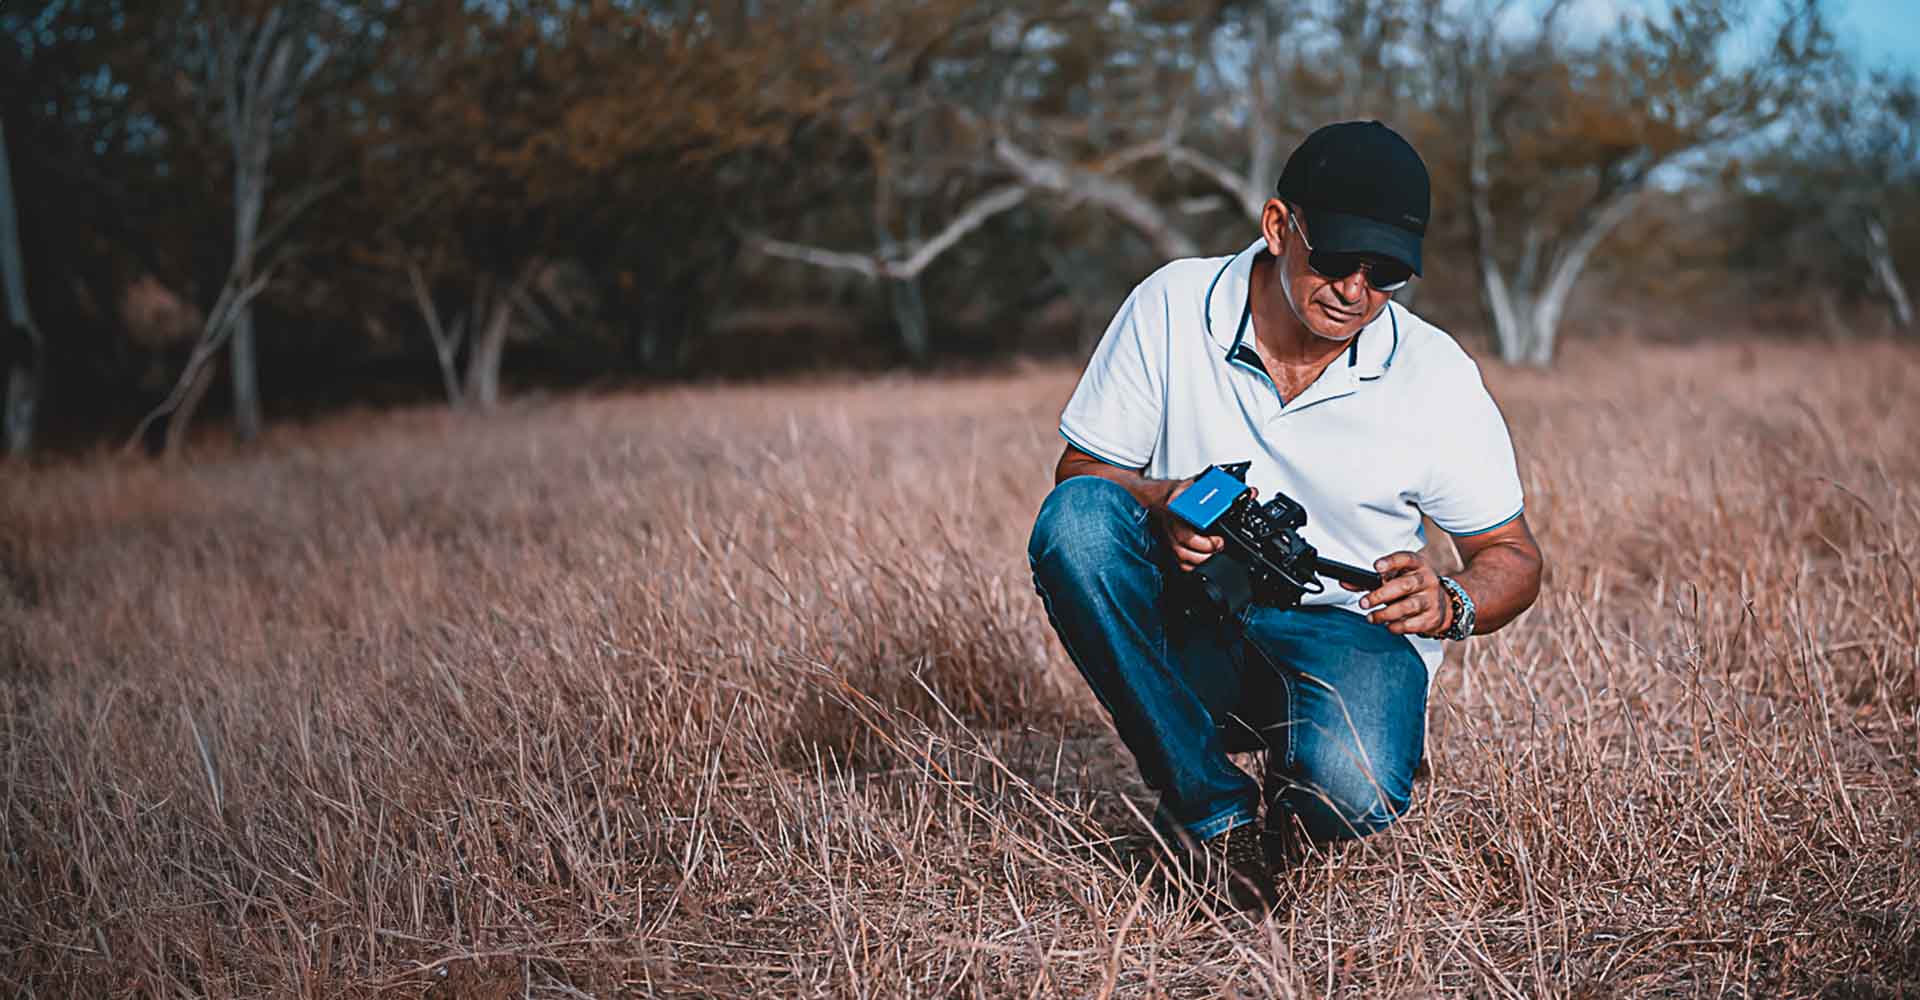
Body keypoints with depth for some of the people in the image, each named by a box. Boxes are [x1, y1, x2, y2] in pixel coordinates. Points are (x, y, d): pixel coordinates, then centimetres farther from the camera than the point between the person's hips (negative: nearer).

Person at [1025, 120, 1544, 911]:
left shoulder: (1436, 377, -8)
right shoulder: (1171, 309, -8)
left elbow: (1513, 559, 2)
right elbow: (1080, 471, 0)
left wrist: (1448, 604, -22)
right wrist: (1165, 504, -23)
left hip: (1349, 631, -1)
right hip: (1190, 632, 2)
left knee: (1353, 791, -36)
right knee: (1078, 517, -29)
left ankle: (1294, 800, 6)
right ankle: (1213, 811, -20)